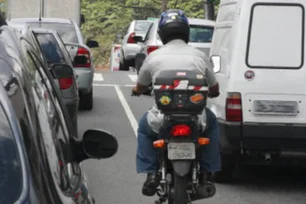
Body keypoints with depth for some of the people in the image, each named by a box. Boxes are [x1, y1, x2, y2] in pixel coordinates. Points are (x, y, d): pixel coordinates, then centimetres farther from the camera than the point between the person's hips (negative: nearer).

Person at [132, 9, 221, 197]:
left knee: (144, 126, 34)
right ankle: (207, 172, 27)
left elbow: (139, 88, 17)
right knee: (212, 123, 35)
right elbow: (215, 89, 17)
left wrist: (137, 90, 43)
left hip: (162, 122, -1)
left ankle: (151, 174, 18)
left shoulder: (154, 57, 3)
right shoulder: (199, 56, 5)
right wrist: (207, 92, 42)